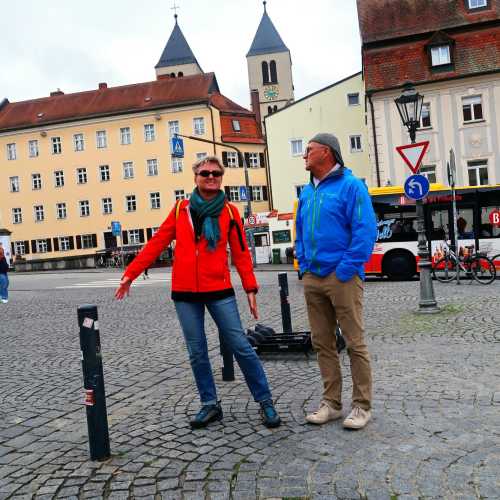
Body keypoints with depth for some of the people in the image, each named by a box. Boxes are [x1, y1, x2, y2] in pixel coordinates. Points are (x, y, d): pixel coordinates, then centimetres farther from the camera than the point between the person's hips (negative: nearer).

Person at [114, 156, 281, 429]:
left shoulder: (230, 212, 1)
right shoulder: (181, 209, 4)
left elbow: (241, 252, 2)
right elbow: (157, 243, 6)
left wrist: (250, 288, -3)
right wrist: (131, 273, 3)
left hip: (220, 291, -2)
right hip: (185, 293, 2)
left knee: (241, 347, 0)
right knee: (197, 353, 10)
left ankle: (265, 401, 15)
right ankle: (210, 404, 26)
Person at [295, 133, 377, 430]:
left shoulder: (350, 185, -6)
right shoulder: (307, 192, 15)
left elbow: (365, 230, -13)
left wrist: (347, 269, -16)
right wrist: (304, 264, 10)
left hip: (342, 277, -7)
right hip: (312, 279, 7)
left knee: (355, 342, 0)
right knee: (322, 343, 11)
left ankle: (362, 406, 12)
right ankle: (332, 403, 22)